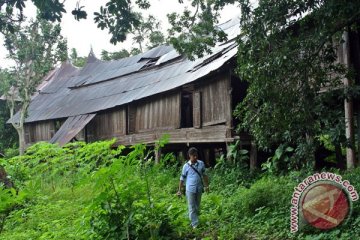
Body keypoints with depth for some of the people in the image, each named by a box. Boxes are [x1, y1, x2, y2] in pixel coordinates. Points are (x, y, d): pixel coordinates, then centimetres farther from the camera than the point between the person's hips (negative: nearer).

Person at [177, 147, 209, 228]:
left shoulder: (201, 163, -1)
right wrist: (180, 190, 1)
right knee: (192, 207, 1)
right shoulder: (186, 166, -8)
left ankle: (194, 220, 32)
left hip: (199, 189, 3)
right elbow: (182, 179, -1)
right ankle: (195, 224, 8)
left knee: (197, 206, 15)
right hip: (190, 190, -3)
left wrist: (206, 186, 12)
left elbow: (204, 175, 11)